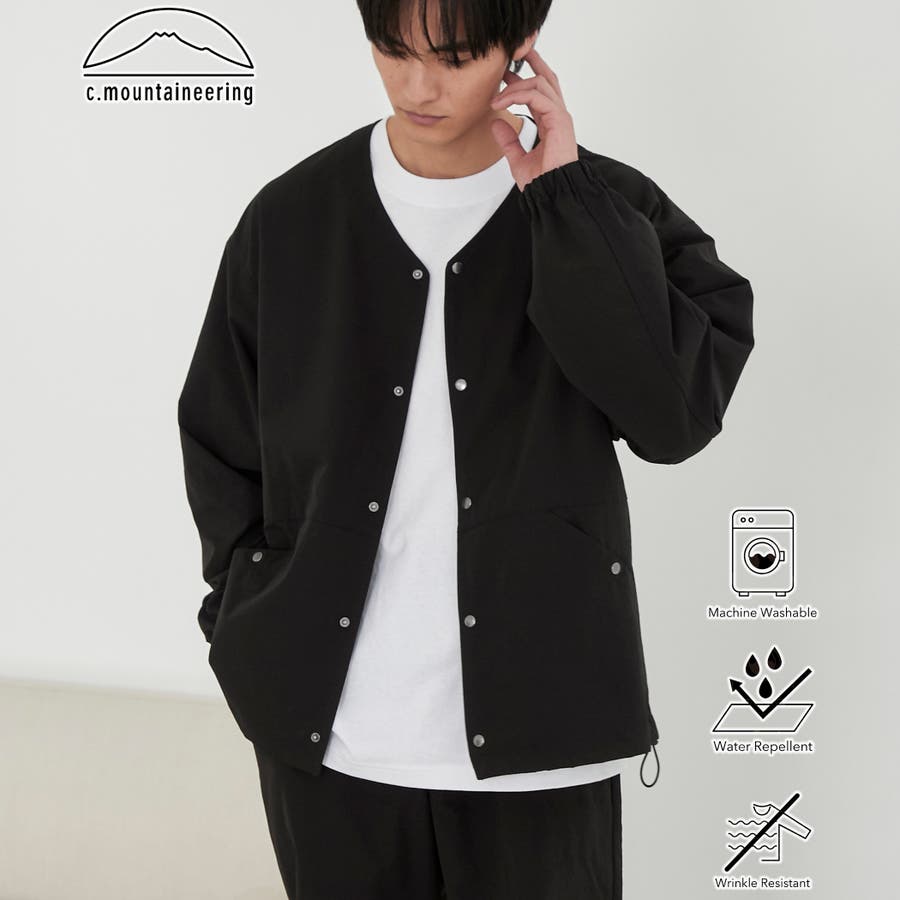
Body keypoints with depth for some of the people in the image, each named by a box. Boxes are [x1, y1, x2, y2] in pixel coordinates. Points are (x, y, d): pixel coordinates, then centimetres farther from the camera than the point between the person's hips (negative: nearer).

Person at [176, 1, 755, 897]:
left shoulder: (604, 213, -4)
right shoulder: (291, 219, 0)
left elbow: (679, 412, -19)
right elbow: (219, 447, 8)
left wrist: (562, 194, -17)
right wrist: (259, 634, -2)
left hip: (531, 728, -1)